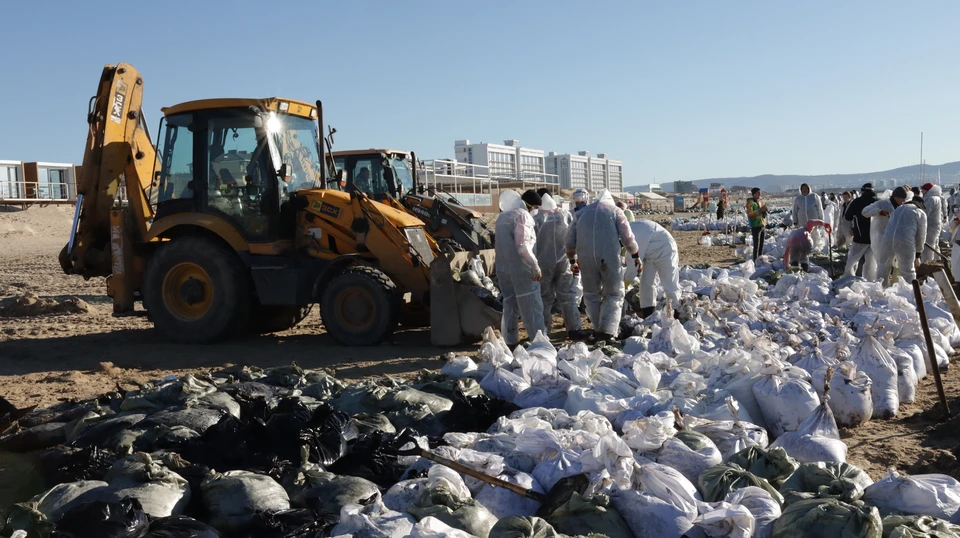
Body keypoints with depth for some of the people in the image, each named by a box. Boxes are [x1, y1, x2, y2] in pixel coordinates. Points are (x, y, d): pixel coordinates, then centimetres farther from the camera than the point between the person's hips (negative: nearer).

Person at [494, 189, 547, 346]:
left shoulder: (502, 217, 14)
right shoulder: (522, 215, -13)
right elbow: (522, 245, -20)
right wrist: (535, 265, -18)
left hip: (503, 268, 8)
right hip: (521, 268, -8)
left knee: (509, 306, 13)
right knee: (531, 307, 0)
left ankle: (510, 341, 16)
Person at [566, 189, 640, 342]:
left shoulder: (581, 213, 19)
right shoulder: (614, 210, 12)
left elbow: (570, 240, 18)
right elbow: (627, 237, 5)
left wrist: (572, 260, 31)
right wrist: (636, 256, 18)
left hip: (585, 257, 2)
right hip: (609, 256, -2)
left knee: (591, 294, 17)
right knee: (614, 294, 9)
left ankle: (598, 329, 16)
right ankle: (607, 330, -2)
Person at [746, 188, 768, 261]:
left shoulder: (761, 201, 17)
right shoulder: (750, 202, -6)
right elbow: (749, 213, -18)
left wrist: (764, 211, 0)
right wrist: (760, 210, -21)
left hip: (762, 225, 8)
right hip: (756, 226, -8)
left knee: (761, 244, 12)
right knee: (756, 245, -9)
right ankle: (755, 261, -8)